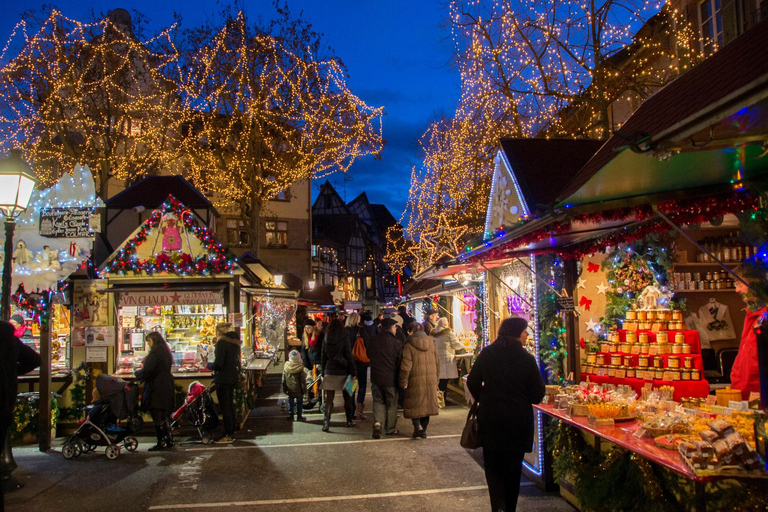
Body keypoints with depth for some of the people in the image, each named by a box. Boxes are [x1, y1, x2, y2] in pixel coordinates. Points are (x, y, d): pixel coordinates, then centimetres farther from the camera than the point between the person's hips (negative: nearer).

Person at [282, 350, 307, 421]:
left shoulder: (286, 367, -6)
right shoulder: (300, 368, -16)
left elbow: (284, 379, 2)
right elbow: (303, 380, -11)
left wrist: (284, 389, 11)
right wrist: (304, 389, -1)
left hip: (290, 390, 3)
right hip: (298, 390, -3)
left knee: (290, 402, 14)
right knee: (299, 402, 11)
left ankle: (291, 416, 18)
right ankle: (299, 416, 16)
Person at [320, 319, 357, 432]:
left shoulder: (326, 340, 2)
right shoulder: (344, 340, -7)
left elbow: (323, 358, 8)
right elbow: (349, 357, -8)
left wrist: (323, 372, 15)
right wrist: (353, 372, -5)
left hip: (329, 372, 2)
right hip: (343, 372, -2)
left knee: (329, 399, 3)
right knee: (347, 397, 14)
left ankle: (326, 423, -7)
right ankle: (349, 420, 22)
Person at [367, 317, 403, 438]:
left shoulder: (373, 341, -2)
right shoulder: (396, 342, -14)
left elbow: (369, 356, 13)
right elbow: (400, 362, -10)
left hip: (376, 377, 3)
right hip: (391, 378, -3)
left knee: (378, 401, 15)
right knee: (391, 404, 12)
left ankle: (377, 422, -6)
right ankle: (390, 429, 22)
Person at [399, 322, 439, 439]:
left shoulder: (409, 345, -8)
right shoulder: (431, 343, 8)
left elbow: (406, 366, -12)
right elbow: (437, 362, 13)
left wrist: (403, 382, -6)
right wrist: (436, 378, 19)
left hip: (415, 380, -4)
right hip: (431, 379, 5)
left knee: (414, 405, 8)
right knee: (427, 404, 12)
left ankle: (418, 426, -7)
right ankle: (423, 430, 17)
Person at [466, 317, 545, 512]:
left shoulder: (486, 354, -5)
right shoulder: (527, 359, -12)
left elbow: (472, 382, 1)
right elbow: (537, 394, -8)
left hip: (490, 418, 1)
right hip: (518, 421, -1)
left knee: (493, 465, 13)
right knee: (513, 466, 17)